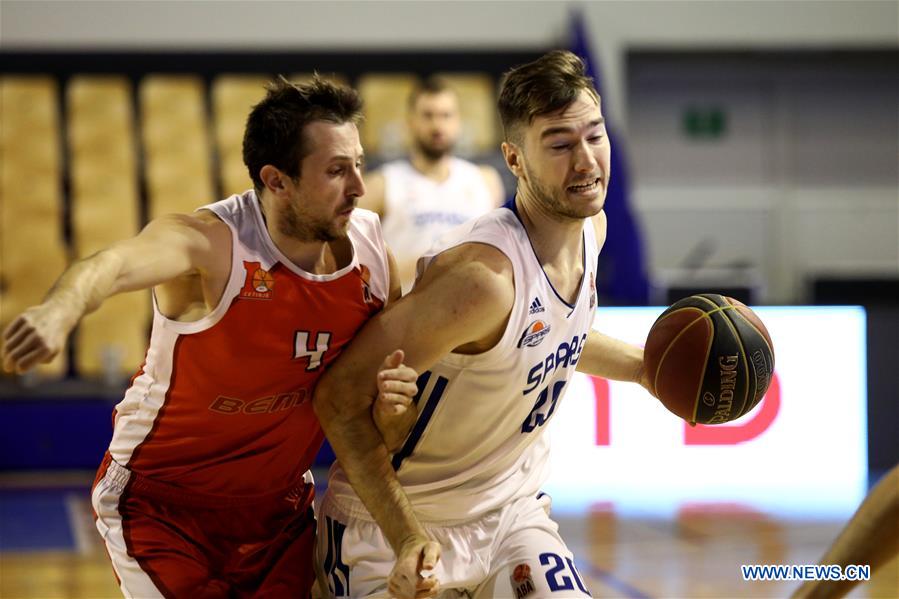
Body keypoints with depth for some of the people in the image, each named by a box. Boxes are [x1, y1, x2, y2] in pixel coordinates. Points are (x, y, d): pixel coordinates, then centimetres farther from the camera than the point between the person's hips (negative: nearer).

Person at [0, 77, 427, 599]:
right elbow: (115, 265, -45)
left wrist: (397, 387, -17)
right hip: (165, 507, -5)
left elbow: (397, 349, 8)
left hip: (279, 507, 5)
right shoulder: (210, 243, -24)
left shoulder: (370, 242, -7)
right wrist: (61, 309, -68)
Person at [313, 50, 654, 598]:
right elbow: (341, 397, -28)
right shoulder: (485, 275, -31)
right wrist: (408, 541, -33)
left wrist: (644, 368, 11)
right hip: (394, 521, -7)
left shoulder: (591, 226, -5)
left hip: (512, 508, 7)